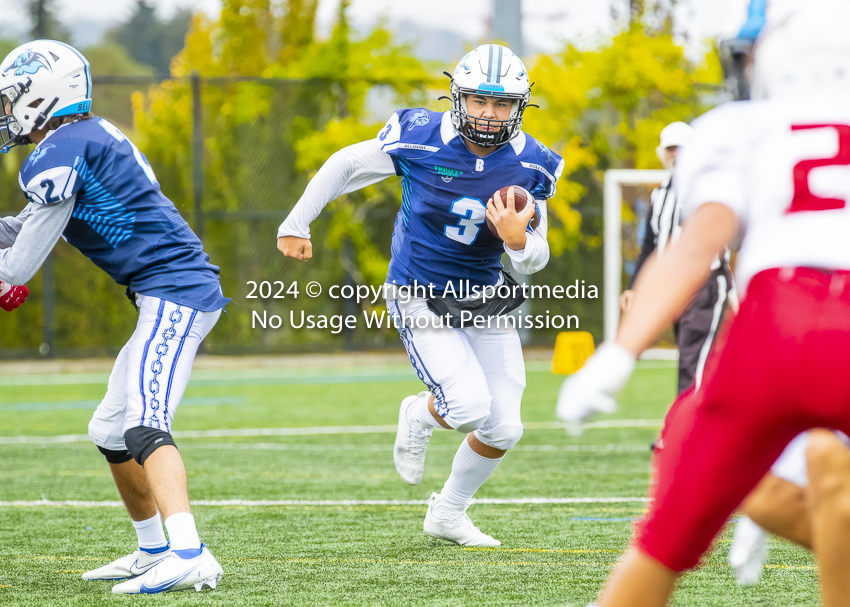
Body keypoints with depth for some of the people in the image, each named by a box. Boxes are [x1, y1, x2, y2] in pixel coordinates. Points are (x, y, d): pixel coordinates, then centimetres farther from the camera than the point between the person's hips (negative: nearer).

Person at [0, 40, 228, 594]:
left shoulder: (60, 155, -13)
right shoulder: (91, 136, 16)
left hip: (173, 291, -10)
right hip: (180, 292, 10)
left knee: (145, 427, -23)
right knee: (111, 430, 18)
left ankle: (189, 555, -38)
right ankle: (153, 550, 27)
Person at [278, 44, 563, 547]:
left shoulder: (530, 166, -9)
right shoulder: (420, 139, -18)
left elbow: (534, 260, -3)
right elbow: (346, 166, -1)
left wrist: (518, 241, -27)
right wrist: (297, 224, 6)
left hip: (484, 298, 4)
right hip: (421, 299, -4)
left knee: (503, 428, 1)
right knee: (469, 405, -22)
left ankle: (448, 514, 28)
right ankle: (419, 416, 15)